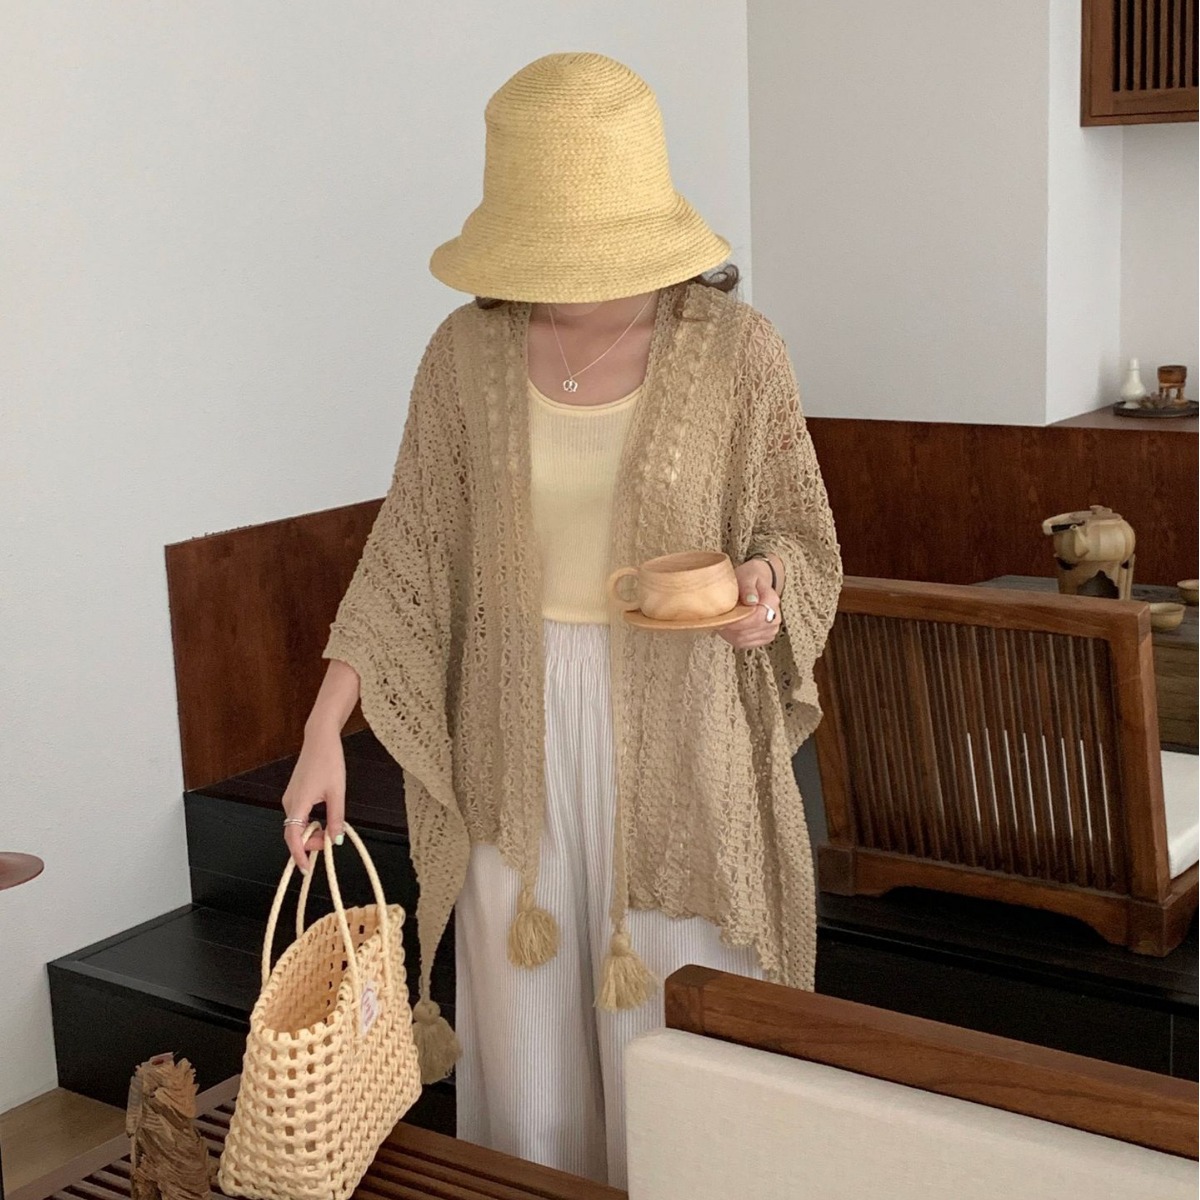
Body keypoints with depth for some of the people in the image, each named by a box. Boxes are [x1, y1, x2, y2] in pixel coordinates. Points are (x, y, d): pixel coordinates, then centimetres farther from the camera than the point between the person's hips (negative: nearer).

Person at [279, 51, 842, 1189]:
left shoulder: (735, 348, -11)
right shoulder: (468, 349, -5)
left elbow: (800, 537, 0)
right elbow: (409, 552, 0)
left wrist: (763, 592, -24)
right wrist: (322, 733, -6)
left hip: (678, 731, -2)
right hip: (515, 731, 2)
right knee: (526, 1035, 13)